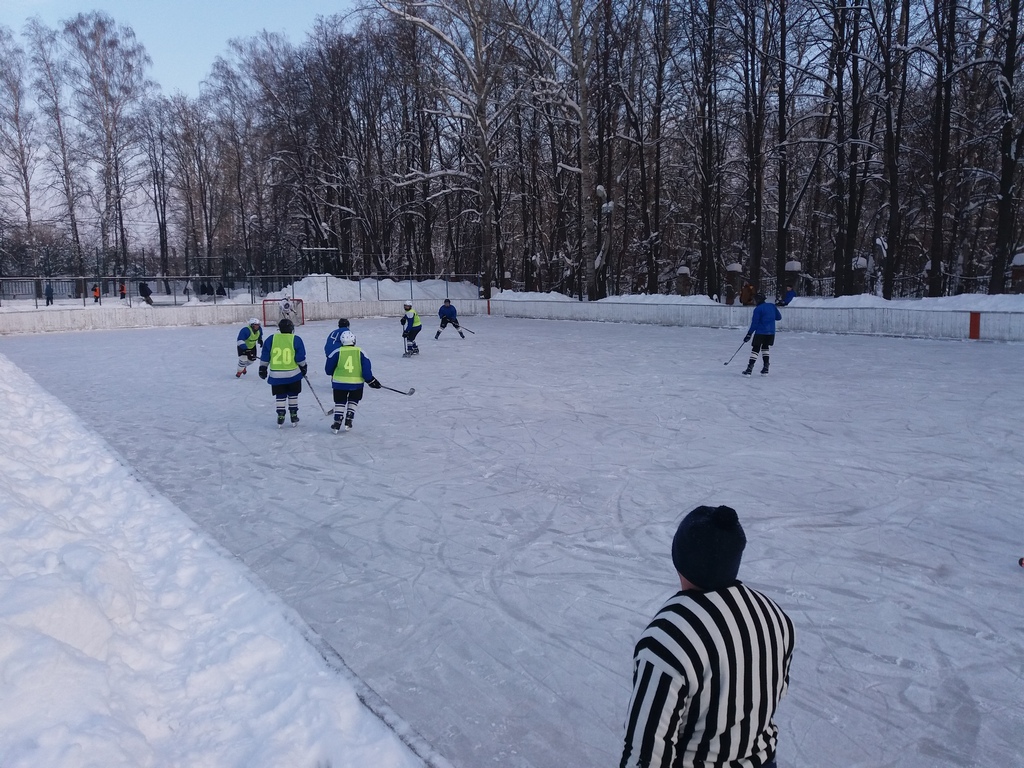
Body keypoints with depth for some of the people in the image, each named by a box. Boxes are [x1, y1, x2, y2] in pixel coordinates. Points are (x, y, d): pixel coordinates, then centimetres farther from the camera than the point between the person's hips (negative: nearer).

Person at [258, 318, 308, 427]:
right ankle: (294, 417, 16)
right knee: (293, 395, 14)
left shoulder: (271, 339, 0)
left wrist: (263, 369, 13)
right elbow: (300, 358, -4)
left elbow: (265, 357, 3)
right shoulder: (296, 340, -5)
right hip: (293, 374, -1)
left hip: (276, 375, 1)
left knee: (280, 396, 12)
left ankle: (280, 417, 11)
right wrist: (303, 367, 12)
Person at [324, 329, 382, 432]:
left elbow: (328, 368, 3)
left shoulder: (337, 352, -4)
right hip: (356, 383, 1)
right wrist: (370, 380, 4)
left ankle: (337, 423, 7)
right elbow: (366, 368, -5)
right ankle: (348, 422, 13)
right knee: (353, 401, 21)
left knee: (339, 402, 13)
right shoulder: (360, 352, -2)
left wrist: (332, 374, 24)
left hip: (340, 382, -1)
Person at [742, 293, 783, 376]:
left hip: (760, 332, -6)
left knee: (755, 349, -2)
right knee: (765, 348, 19)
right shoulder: (772, 306, 7)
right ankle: (765, 369, 15)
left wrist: (749, 334, -5)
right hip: (771, 332, 6)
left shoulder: (758, 309, -9)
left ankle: (749, 369, -8)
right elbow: (779, 317, 14)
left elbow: (754, 323, -10)